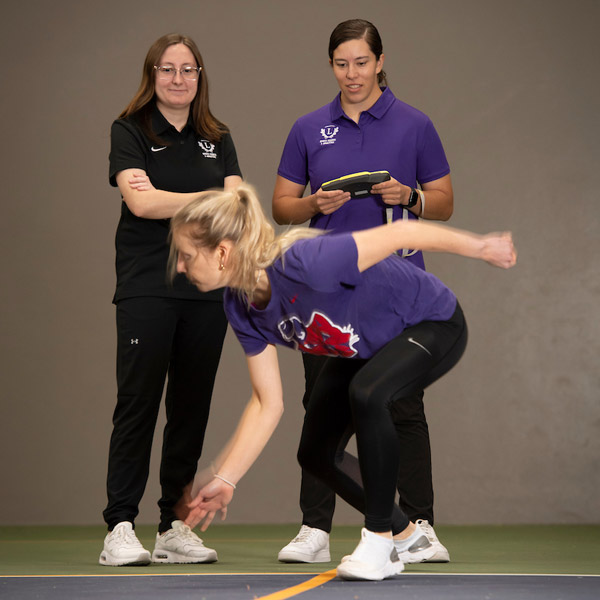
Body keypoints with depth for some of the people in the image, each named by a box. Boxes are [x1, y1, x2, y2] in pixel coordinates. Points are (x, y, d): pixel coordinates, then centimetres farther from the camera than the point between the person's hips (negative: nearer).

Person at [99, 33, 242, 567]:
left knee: (192, 408, 5)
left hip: (207, 288, 4)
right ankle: (120, 528, -7)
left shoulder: (217, 140, 15)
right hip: (147, 287, -4)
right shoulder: (130, 132, 2)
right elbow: (140, 201, -12)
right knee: (138, 404, -8)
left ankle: (175, 527, 11)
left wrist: (167, 201, -14)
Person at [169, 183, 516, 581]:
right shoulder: (242, 309, -14)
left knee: (366, 395, -35)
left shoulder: (303, 264, -39)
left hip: (433, 325, -8)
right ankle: (403, 532, 31)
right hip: (365, 346, 8)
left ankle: (379, 539, -18)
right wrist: (225, 480, -11)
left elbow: (399, 234, -29)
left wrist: (480, 247, -18)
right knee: (316, 454, 7)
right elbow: (267, 405, -7)